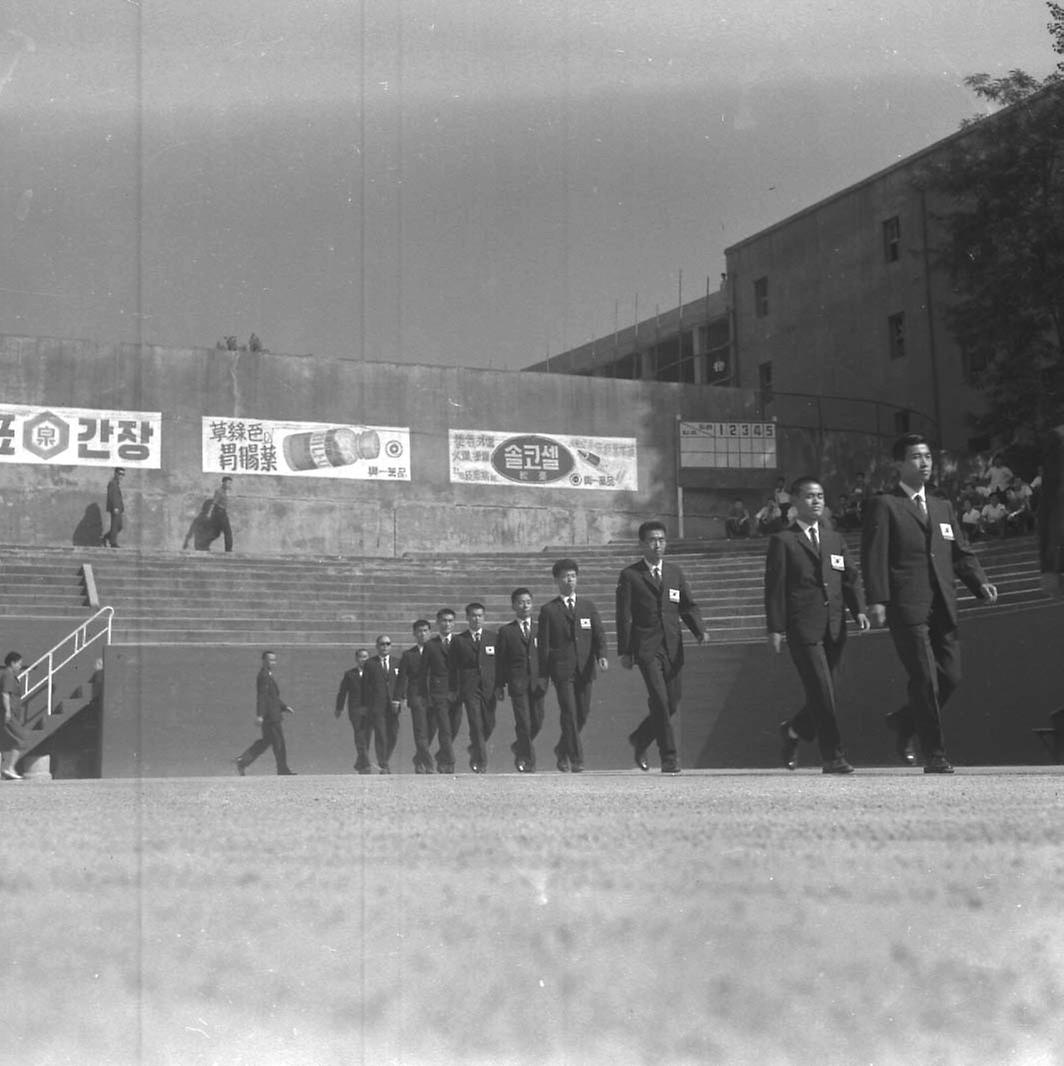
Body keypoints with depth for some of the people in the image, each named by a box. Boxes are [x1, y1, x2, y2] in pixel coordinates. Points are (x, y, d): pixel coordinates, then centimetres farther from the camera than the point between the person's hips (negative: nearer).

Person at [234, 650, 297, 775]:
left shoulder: (269, 675, 19)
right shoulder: (263, 676, -14)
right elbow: (261, 696, -20)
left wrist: (285, 707, 21)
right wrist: (260, 715, -25)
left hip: (274, 715, 10)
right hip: (270, 716, -10)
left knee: (266, 741, 13)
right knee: (278, 742, -4)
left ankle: (242, 761, 12)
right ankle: (283, 770, 3)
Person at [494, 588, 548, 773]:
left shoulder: (540, 629, 13)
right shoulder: (506, 632, 5)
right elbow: (500, 661, 4)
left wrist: (546, 678, 7)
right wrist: (499, 685, -1)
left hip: (538, 682, 3)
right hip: (517, 682, -3)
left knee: (537, 723, 3)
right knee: (523, 723, -8)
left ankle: (519, 747, 28)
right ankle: (528, 761, -3)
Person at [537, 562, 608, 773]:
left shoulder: (588, 606, 15)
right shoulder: (549, 610, 6)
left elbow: (599, 633, 8)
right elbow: (543, 644, 3)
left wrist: (602, 655, -11)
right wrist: (543, 674, -2)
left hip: (585, 668, 3)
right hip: (562, 669, -3)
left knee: (582, 714, 6)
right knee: (569, 713, -10)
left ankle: (562, 750, 28)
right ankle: (576, 760, -8)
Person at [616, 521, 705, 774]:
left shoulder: (675, 573, 16)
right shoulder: (630, 575, 2)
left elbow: (688, 606, 14)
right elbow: (624, 616, 0)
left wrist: (699, 630, -6)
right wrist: (625, 651, -5)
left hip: (673, 647, 5)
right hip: (647, 648, -5)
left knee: (672, 703, 6)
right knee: (659, 700, -14)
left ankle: (639, 739, 30)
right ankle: (669, 758, -9)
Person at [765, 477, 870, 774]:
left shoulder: (836, 540, 20)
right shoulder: (783, 541, 3)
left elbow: (851, 578, 15)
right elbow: (774, 587, -1)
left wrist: (859, 609, -2)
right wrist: (775, 628, -8)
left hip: (834, 628, 5)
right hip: (803, 628, -5)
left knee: (827, 696, 6)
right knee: (821, 694, -10)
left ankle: (792, 731, 31)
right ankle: (833, 757, -6)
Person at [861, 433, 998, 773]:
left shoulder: (943, 507, 22)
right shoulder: (884, 506, 2)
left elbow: (961, 553, 19)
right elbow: (874, 555, -6)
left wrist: (980, 582, 1)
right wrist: (877, 599, -16)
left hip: (942, 606, 6)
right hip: (907, 606, -6)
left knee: (950, 677, 2)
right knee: (925, 680, -9)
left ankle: (903, 721, 27)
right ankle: (934, 756, -1)